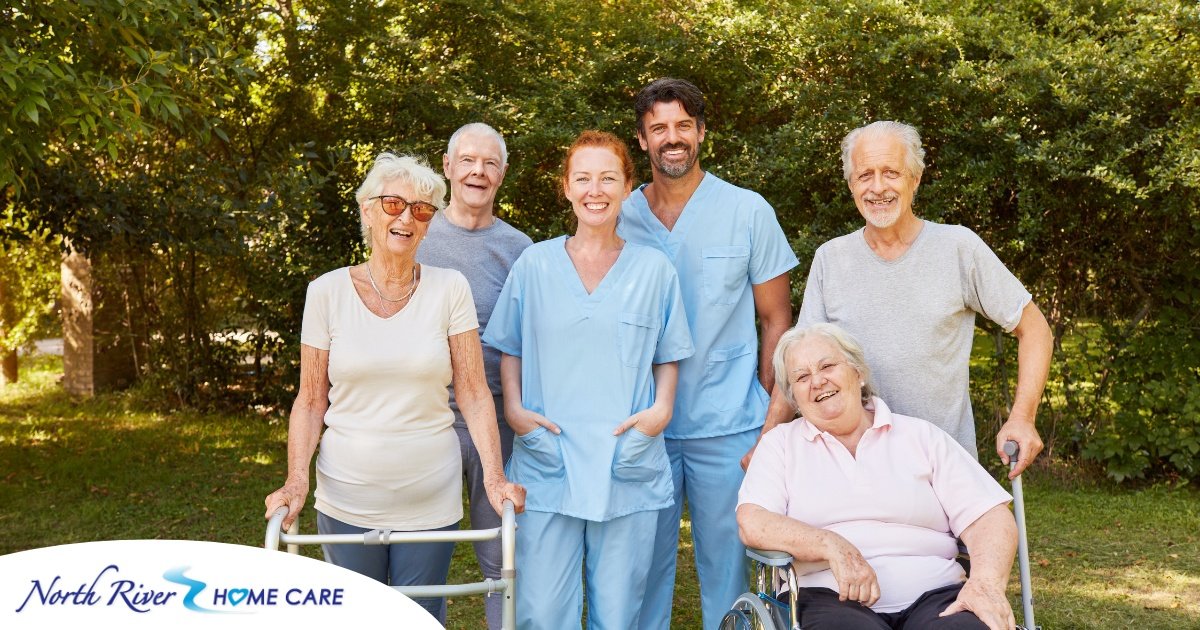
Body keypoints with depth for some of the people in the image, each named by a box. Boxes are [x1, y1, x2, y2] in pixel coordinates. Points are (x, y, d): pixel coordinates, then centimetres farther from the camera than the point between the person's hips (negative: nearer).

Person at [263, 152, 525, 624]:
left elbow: (474, 393, -3)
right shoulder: (327, 292, -2)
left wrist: (494, 476, -14)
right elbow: (310, 402, 1)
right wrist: (296, 480, -11)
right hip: (347, 497, 0)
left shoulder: (449, 289, -2)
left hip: (429, 500, 0)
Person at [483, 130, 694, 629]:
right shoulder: (534, 264, 5)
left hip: (628, 470, 1)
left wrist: (661, 408, -5)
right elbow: (510, 350, 12)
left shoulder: (654, 270, 6)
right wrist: (514, 408, -3)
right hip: (548, 466, 0)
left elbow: (668, 356, 12)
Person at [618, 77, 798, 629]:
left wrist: (770, 418, -2)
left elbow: (776, 319, 4)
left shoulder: (748, 211, 1)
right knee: (645, 561, 9)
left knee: (726, 561, 7)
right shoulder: (618, 218, 4)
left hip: (728, 427, -1)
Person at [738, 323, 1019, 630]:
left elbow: (990, 516, 8)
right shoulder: (781, 443, 15)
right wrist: (833, 547, -16)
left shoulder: (921, 436, 16)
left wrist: (987, 583, -13)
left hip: (933, 596, 2)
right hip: (833, 600, -1)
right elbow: (753, 524, -1)